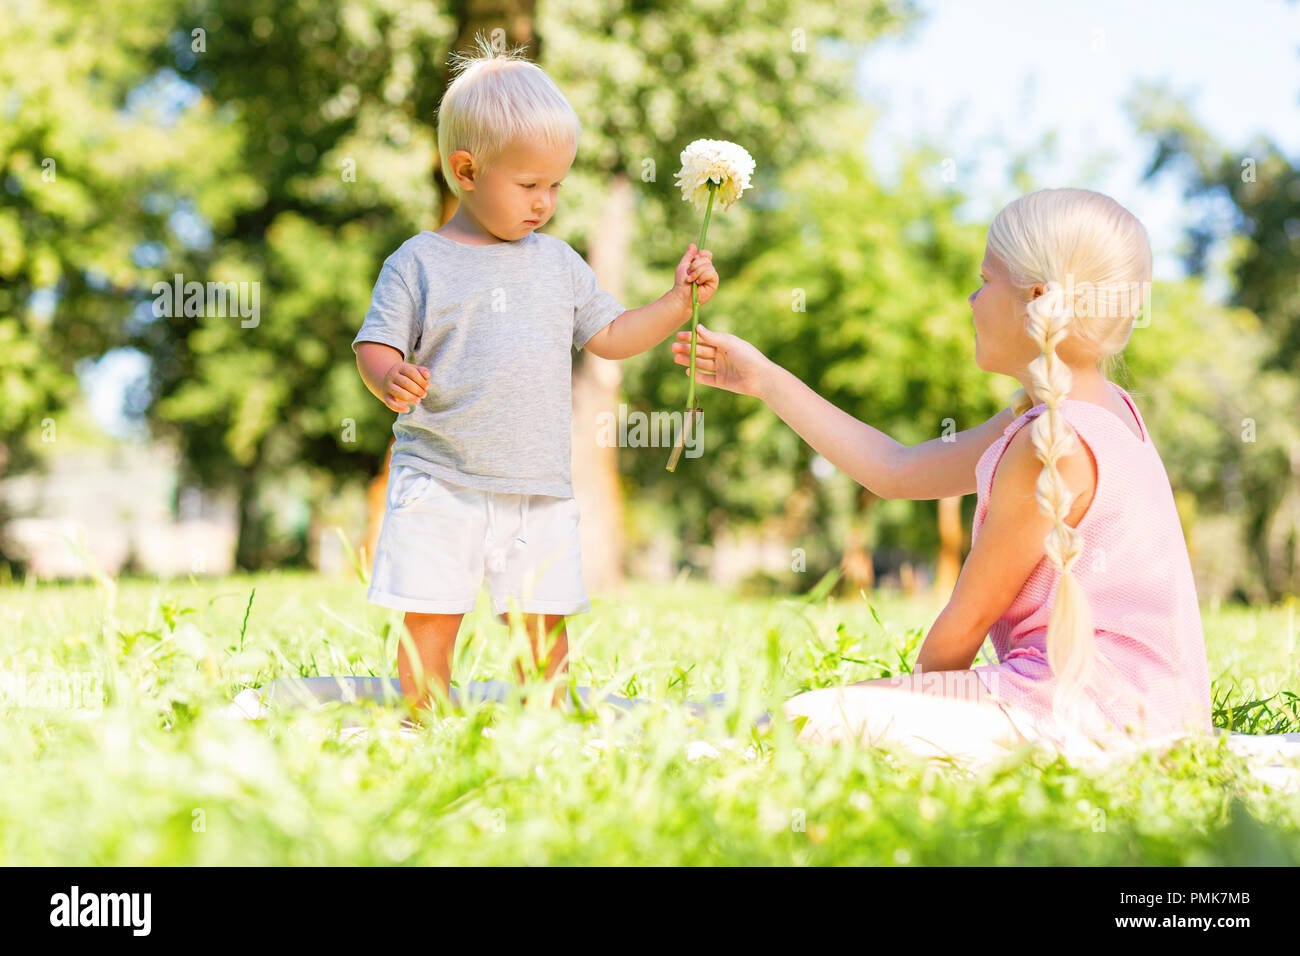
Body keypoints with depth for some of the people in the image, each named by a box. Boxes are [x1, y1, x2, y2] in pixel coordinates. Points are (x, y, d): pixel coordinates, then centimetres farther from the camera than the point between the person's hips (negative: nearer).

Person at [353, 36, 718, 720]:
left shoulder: (558, 264, 12)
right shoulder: (418, 264, 0)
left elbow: (611, 336, 18)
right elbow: (377, 347, -5)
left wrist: (679, 299, 7)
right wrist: (391, 381, -27)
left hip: (539, 490, 3)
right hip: (441, 483, -3)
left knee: (545, 627, 3)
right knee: (430, 624, -4)